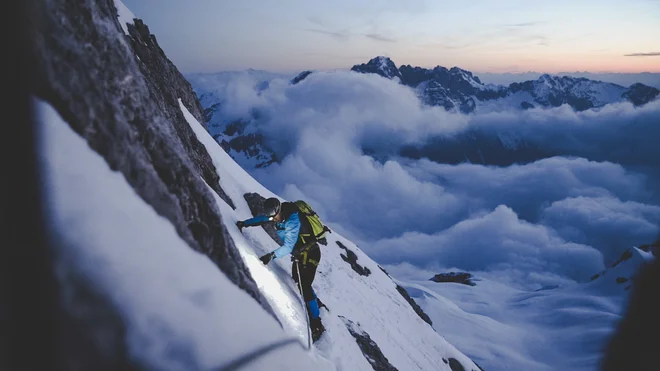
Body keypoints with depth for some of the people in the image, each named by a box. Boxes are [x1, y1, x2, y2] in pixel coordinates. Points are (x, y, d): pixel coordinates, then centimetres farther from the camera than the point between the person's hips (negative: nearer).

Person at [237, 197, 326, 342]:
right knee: (298, 282, 17)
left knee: (304, 286, -12)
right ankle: (317, 304, 37)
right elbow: (260, 219, 11)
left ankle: (316, 325, -6)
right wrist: (244, 223, 0)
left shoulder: (292, 220, -30)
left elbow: (289, 246, -36)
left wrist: (272, 255, -48)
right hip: (299, 254, 9)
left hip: (310, 253, -9)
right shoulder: (280, 212, -5)